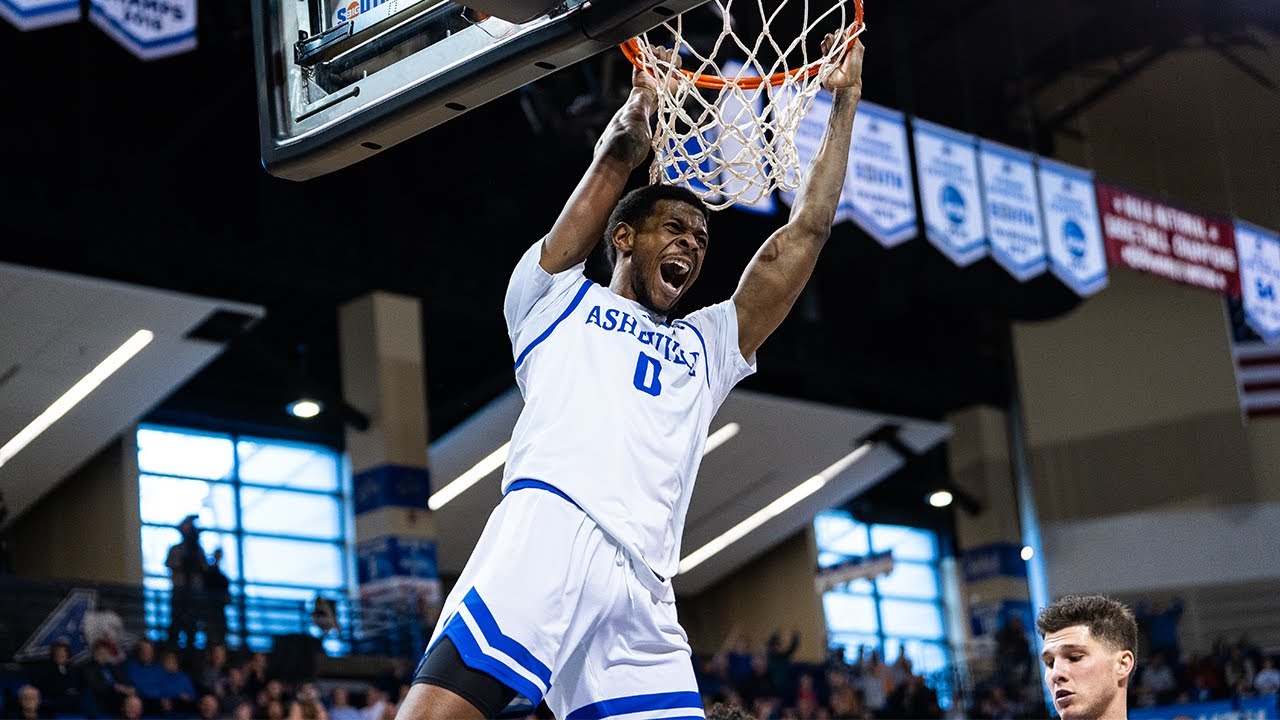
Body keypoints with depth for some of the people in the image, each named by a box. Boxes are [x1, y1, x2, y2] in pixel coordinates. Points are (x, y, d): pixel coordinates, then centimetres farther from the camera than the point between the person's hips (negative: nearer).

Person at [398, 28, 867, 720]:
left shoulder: (705, 345, 36)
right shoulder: (559, 298, 25)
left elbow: (806, 231, 32)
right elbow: (616, 158, 13)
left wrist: (843, 100, 32)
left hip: (642, 594, 5)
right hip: (549, 533, -5)